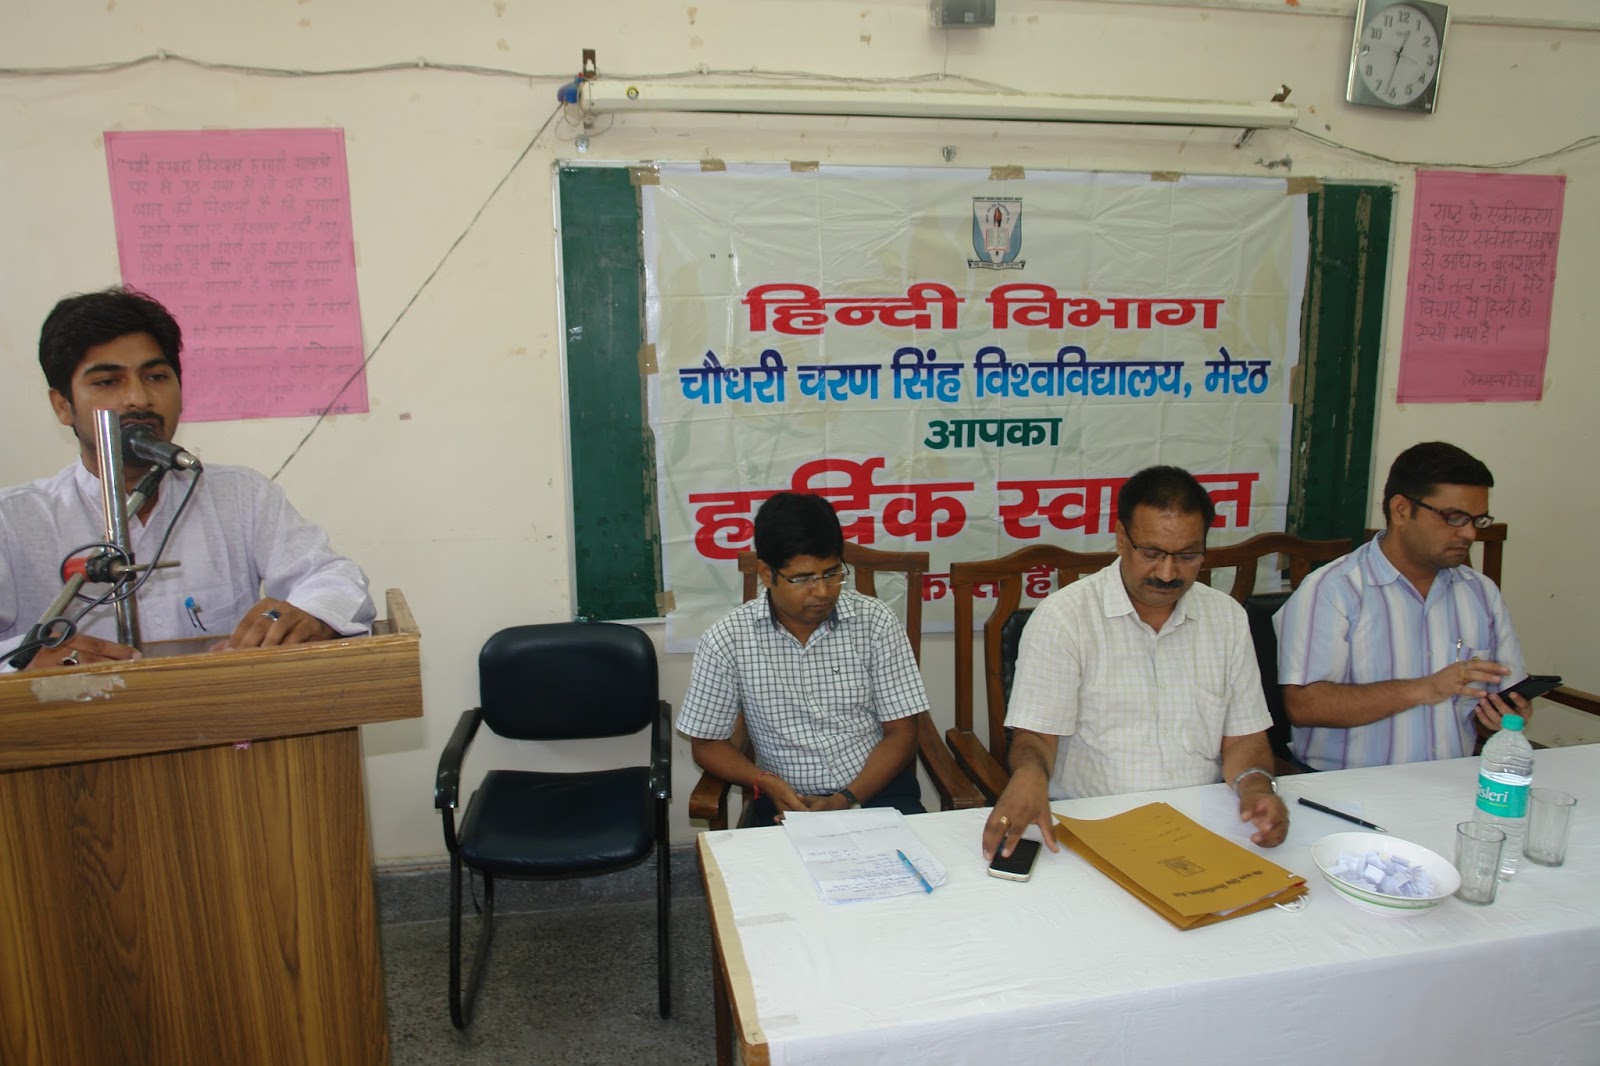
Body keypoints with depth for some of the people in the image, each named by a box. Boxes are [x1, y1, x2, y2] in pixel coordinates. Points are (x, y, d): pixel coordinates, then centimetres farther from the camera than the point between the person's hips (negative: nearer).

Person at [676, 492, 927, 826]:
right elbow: (707, 744, 4)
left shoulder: (876, 622, -4)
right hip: (788, 799, 0)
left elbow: (901, 734, 0)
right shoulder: (727, 639, -5)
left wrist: (847, 800, -15)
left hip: (876, 789, 0)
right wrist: (766, 782, -15)